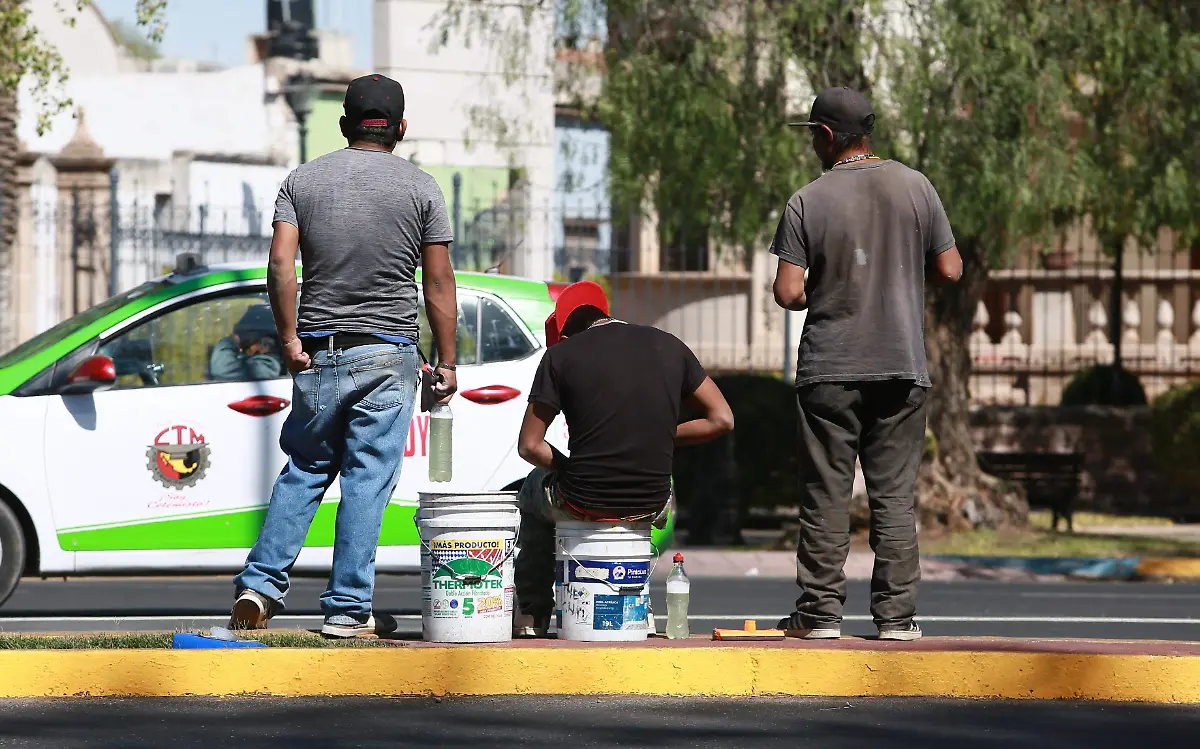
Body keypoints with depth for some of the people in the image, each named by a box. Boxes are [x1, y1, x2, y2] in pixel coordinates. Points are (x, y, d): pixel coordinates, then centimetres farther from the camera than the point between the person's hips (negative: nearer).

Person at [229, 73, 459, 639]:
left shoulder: (303, 180, 5)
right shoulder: (420, 188, 0)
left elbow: (280, 264, -6)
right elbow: (439, 281, -1)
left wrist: (289, 339, 1)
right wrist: (446, 362, 4)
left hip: (318, 352, 2)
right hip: (388, 354, -2)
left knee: (304, 470, 13)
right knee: (368, 480, 0)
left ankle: (260, 586, 3)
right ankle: (347, 609, -1)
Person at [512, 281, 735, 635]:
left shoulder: (561, 355, -3)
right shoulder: (669, 347, 6)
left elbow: (529, 445, -3)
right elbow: (721, 419, 4)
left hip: (582, 502, -3)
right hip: (651, 505, 3)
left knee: (534, 489, 34)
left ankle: (531, 615, 31)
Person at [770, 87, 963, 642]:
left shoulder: (807, 203, -7)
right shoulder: (915, 188, 1)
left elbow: (787, 293, -10)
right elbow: (950, 270, 3)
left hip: (829, 368, -2)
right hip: (902, 366, 2)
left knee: (826, 493, 4)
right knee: (895, 494, 5)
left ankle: (821, 610, 4)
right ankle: (896, 614, 3)